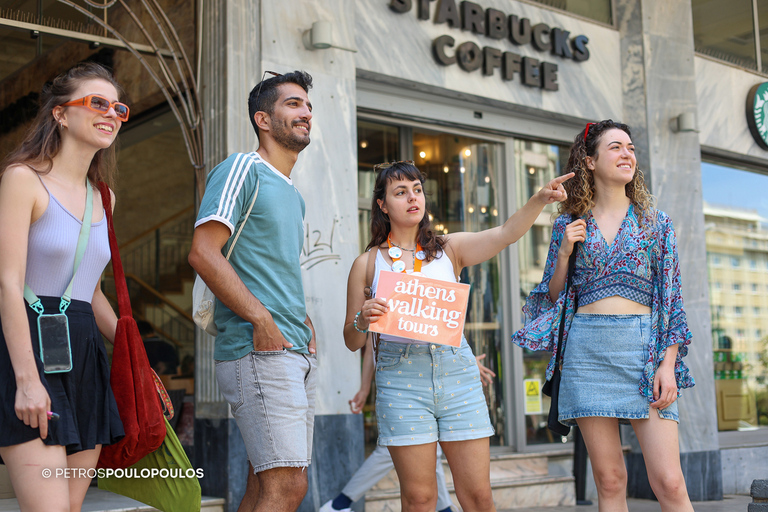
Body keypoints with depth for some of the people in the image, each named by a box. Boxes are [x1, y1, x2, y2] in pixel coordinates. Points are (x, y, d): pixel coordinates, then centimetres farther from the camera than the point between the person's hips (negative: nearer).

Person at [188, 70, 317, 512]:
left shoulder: (294, 195, 23)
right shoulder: (244, 169, -3)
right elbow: (203, 252, -15)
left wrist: (304, 318, 13)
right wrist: (261, 319, -18)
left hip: (299, 354, 9)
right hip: (259, 353, -9)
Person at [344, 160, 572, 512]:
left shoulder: (449, 250, 11)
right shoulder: (368, 263, 8)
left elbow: (506, 233, -4)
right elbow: (351, 341, 9)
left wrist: (540, 199, -21)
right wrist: (363, 321, -13)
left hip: (456, 370, 2)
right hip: (401, 377, -1)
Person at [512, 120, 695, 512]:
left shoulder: (654, 221, 10)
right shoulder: (569, 223, 11)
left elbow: (671, 298, 5)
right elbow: (553, 297, 12)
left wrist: (668, 365, -6)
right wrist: (563, 253, -4)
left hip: (643, 346, 0)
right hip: (586, 348, 1)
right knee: (610, 480, 3)